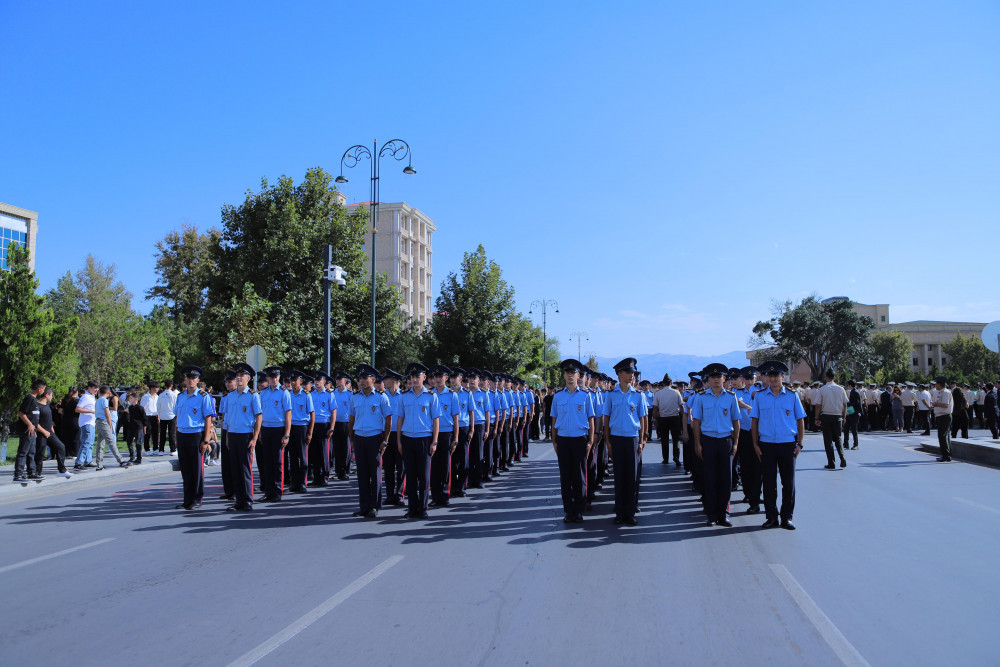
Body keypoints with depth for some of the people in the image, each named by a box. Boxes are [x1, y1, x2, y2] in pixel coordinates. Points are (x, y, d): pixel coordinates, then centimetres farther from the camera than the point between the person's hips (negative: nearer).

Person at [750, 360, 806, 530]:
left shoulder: (792, 396, 3)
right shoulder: (759, 396, 4)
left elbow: (800, 421, 7)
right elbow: (755, 421, 6)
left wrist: (799, 444, 1)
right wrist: (755, 444, 1)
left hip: (788, 444, 0)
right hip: (766, 445, 0)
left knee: (788, 482, 5)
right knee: (769, 482, 5)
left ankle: (786, 518, 16)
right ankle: (771, 517, 15)